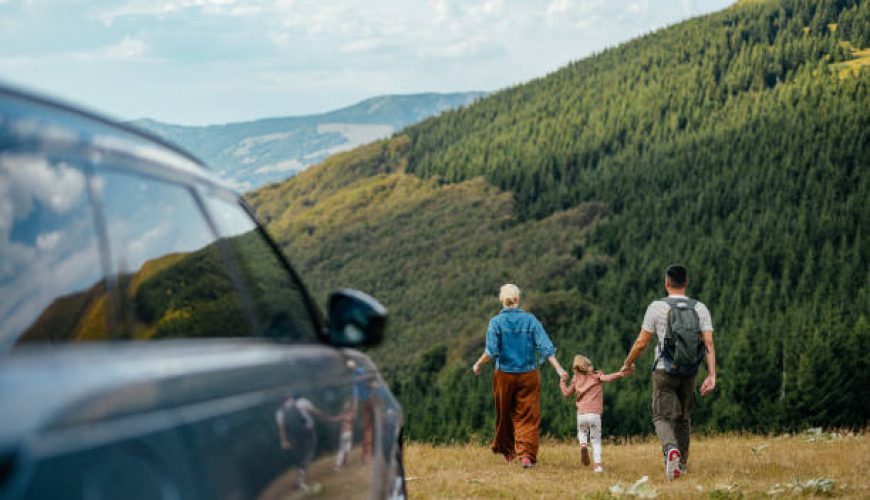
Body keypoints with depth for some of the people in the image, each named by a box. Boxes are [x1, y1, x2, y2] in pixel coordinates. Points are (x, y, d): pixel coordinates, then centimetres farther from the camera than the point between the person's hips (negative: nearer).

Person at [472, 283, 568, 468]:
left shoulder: (496, 322, -7)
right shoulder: (530, 320, -3)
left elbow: (491, 352, -13)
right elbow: (545, 347, -8)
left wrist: (478, 365, 3)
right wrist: (559, 369, -6)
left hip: (504, 375, 0)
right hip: (528, 375, 0)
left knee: (504, 415, 17)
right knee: (528, 417, 2)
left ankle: (506, 451, 32)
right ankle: (527, 454, -11)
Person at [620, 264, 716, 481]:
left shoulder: (657, 307, -5)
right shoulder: (700, 309, 3)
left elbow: (641, 343, -4)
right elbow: (709, 344, -5)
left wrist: (628, 363, 13)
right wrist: (712, 375, -6)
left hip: (664, 371, -3)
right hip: (689, 373, 3)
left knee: (662, 416, 0)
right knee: (683, 418, 18)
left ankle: (671, 449, -29)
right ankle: (682, 463, 21)